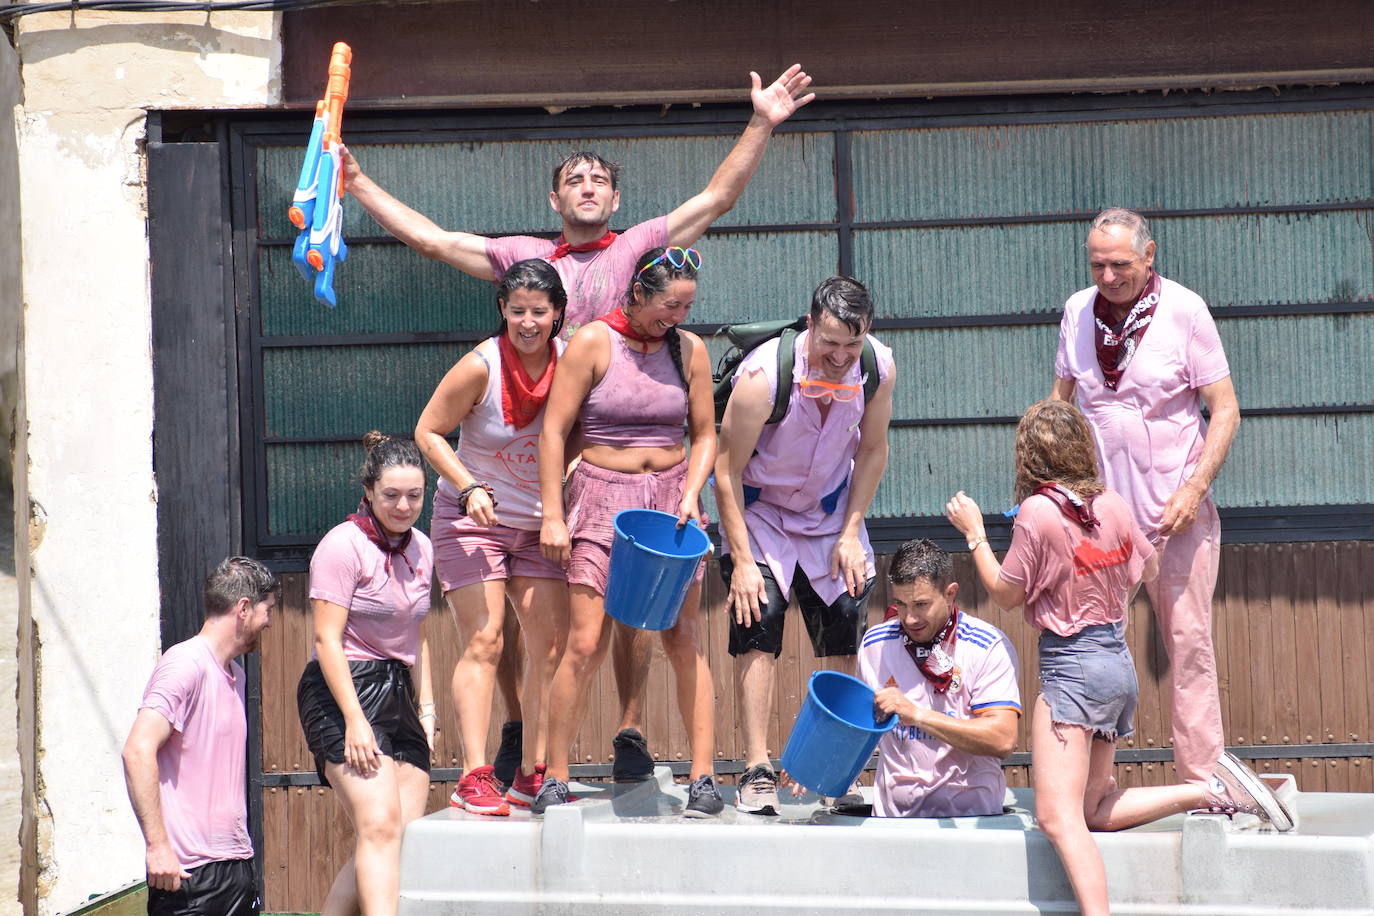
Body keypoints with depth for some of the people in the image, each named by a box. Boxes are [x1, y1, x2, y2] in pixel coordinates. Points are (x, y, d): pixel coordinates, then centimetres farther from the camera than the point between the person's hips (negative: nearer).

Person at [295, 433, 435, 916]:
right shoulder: (344, 545, -9)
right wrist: (354, 720, -20)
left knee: (405, 839, -3)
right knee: (380, 825, -20)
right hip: (343, 693, -7)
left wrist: (426, 709, 18)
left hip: (397, 694, 8)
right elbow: (328, 639, -13)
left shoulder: (420, 549, 14)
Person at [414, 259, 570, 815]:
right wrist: (469, 488, -21)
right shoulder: (481, 366, -18)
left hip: (539, 525, 5)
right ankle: (475, 779, -13)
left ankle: (533, 777, 10)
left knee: (553, 647, 1)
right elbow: (428, 432, -10)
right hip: (472, 519, -4)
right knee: (483, 643, -12)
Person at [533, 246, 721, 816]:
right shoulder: (593, 342, -5)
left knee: (685, 640, -1)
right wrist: (552, 515, -9)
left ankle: (703, 776, 4)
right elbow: (553, 431, -5)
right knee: (585, 643, -8)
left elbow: (704, 434, 10)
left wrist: (690, 496, -6)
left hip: (671, 495, 3)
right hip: (601, 496, -3)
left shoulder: (689, 350, 5)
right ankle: (556, 778, 2)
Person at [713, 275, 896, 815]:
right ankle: (757, 773, -16)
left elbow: (872, 451, -2)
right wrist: (742, 561, -25)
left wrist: (851, 534, -6)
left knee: (846, 626, -3)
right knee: (759, 619, -18)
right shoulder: (763, 375, -32)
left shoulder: (878, 367, -19)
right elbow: (727, 471, -23)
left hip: (831, 509, 4)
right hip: (759, 508, -4)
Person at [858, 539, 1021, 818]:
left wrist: (917, 715, -18)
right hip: (893, 811, 4)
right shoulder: (875, 643, 11)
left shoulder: (987, 647, -3)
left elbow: (1003, 740, -13)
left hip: (969, 811, -4)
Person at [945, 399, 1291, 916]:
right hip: (1120, 664, 8)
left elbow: (1005, 594, -4)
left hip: (1070, 667, -8)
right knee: (1094, 809, 18)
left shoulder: (1038, 511, -13)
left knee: (1058, 815, -15)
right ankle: (1217, 790, 7)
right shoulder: (1113, 505, 5)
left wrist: (974, 534, 7)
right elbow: (1148, 568, 22)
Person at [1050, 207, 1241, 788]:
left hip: (1176, 509, -3)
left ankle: (1203, 782, 4)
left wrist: (1194, 489, -15)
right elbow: (1060, 398, 17)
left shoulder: (1184, 310, -7)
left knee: (1189, 642, -1)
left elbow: (1225, 410, -5)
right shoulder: (1077, 311, 3)